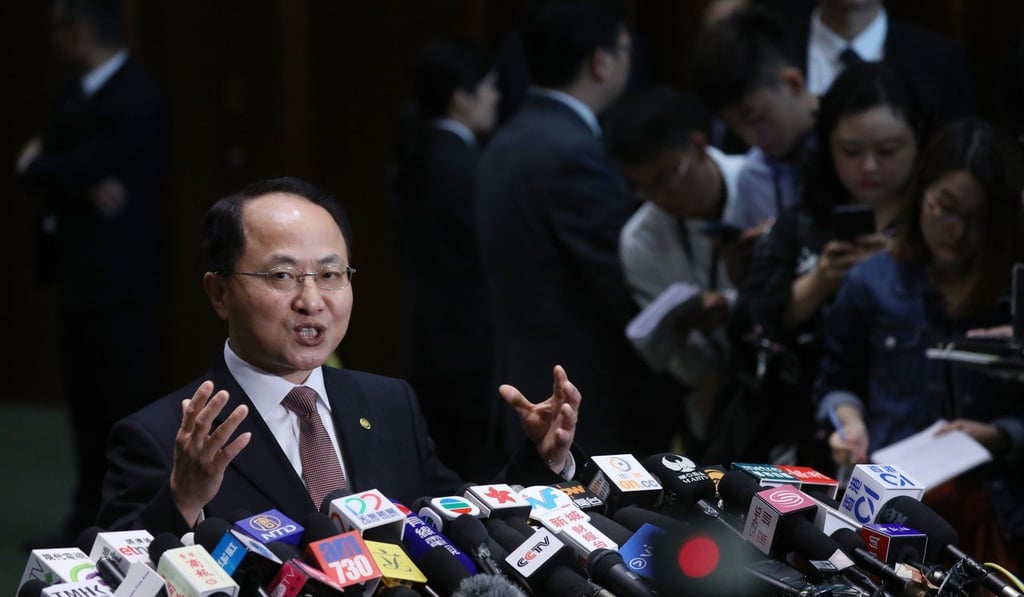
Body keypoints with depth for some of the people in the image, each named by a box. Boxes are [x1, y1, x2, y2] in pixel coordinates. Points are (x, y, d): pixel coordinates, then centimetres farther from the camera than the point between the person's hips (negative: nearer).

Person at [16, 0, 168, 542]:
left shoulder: (137, 99, -16)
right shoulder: (75, 92, 12)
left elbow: (79, 169, -23)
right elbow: (38, 160, 3)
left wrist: (35, 164, -2)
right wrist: (84, 187, -18)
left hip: (120, 278, -9)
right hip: (77, 273, 9)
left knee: (128, 400, -5)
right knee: (84, 397, 13)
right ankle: (91, 518, 21)